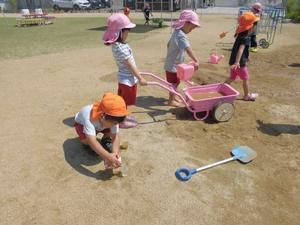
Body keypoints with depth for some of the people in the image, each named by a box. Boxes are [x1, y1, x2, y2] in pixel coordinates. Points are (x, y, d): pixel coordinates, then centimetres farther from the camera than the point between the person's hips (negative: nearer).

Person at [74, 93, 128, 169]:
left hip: (98, 124, 4)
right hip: (82, 123, -3)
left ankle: (104, 140, 11)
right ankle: (87, 145, 4)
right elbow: (92, 141, -56)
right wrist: (108, 157, -63)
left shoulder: (112, 119, -33)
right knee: (86, 140, -33)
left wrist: (115, 153, -50)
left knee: (110, 132, -23)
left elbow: (115, 136, -33)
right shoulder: (89, 118, -48)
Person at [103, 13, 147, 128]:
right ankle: (122, 121, 22)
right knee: (124, 102, 7)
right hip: (127, 79, -9)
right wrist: (140, 78, -17)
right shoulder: (120, 48, -27)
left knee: (123, 101, 23)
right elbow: (130, 65, -23)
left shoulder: (118, 44, 2)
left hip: (125, 77, 9)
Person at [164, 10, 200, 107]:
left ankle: (174, 96, 36)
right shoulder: (181, 35, -26)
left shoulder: (176, 32, 6)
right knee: (173, 83, 4)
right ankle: (171, 100, 19)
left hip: (173, 63, 9)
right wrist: (196, 61, -40)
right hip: (173, 65, -9)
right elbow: (188, 49, -37)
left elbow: (169, 44, 19)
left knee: (176, 82, 21)